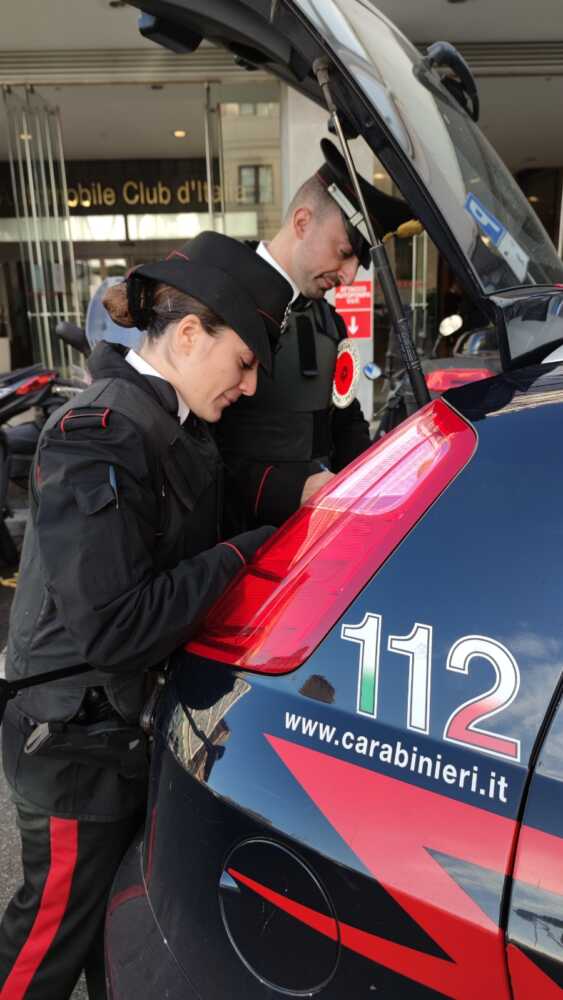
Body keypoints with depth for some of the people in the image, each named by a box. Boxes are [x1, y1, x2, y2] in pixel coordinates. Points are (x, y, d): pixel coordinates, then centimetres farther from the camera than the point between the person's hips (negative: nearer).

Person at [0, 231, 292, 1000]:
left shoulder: (176, 428, 2)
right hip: (81, 741, -8)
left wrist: (287, 525, -6)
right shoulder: (99, 436, -25)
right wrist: (237, 557, -23)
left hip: (137, 723, 8)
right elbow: (112, 628, -30)